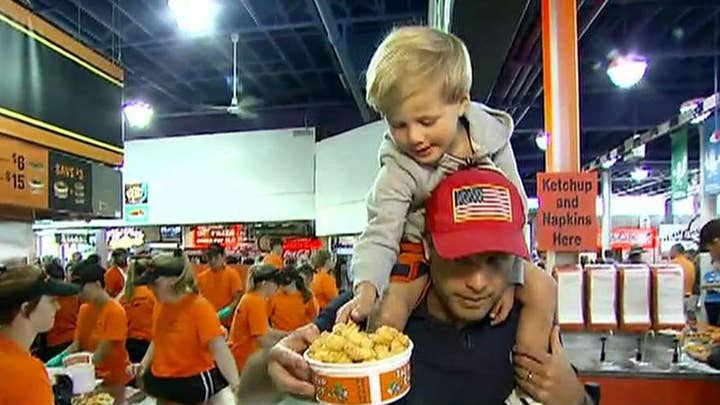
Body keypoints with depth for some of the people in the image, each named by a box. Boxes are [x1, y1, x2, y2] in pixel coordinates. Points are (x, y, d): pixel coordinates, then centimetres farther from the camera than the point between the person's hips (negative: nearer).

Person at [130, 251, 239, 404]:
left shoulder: (200, 307, -20)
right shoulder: (160, 305, -1)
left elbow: (220, 349, -27)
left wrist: (236, 385, -37)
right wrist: (143, 364, 2)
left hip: (193, 384, -6)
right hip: (162, 382, 7)